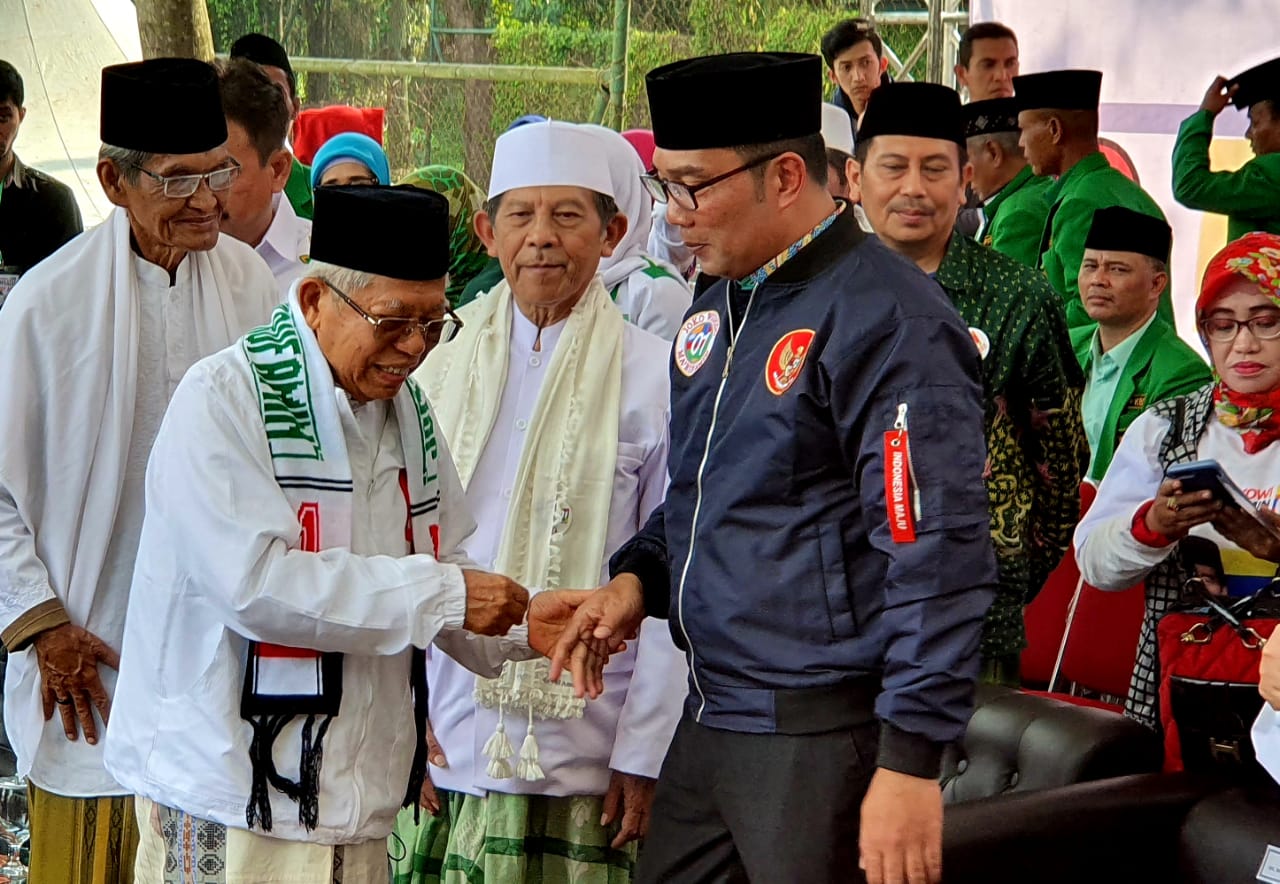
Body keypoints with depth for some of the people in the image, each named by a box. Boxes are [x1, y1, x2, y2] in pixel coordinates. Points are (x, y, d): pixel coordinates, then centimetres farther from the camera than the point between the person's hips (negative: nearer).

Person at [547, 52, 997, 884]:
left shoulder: (886, 320, -15)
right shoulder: (719, 304, 13)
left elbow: (937, 556, -19)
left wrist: (911, 762, -22)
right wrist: (638, 575, 7)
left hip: (824, 734, -8)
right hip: (711, 718, 8)